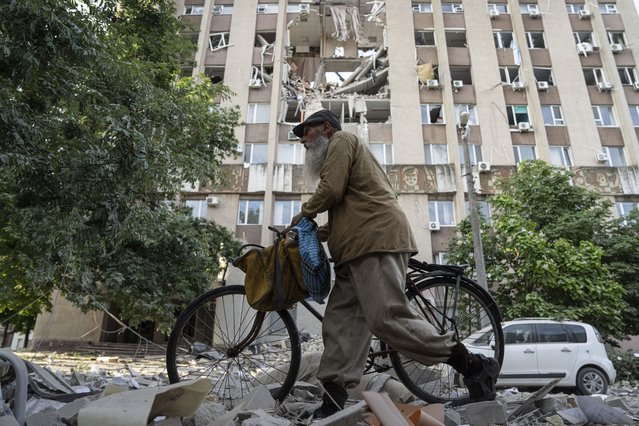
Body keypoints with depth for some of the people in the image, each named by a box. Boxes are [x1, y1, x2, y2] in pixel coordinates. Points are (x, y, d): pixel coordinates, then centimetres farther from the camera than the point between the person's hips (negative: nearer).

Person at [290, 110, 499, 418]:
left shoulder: (341, 140, 6)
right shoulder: (345, 150, 37)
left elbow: (330, 190, -11)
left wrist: (304, 214, 7)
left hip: (376, 241, -11)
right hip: (361, 247, 11)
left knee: (387, 319, -17)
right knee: (340, 322, 2)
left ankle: (474, 366, -7)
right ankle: (333, 401, 2)